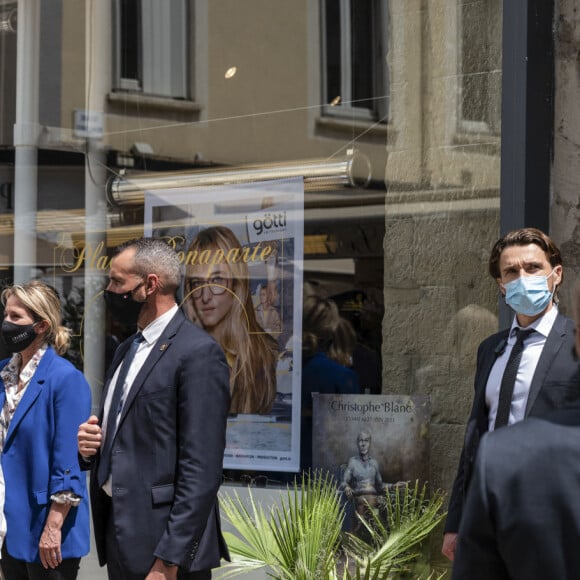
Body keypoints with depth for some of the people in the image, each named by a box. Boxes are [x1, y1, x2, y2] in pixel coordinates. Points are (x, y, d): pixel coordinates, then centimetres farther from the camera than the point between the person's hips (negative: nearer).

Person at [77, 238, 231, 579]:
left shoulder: (199, 353, -14)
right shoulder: (127, 349, 13)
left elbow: (201, 471, -18)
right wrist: (91, 445, 0)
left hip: (164, 542, -8)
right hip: (118, 534, 8)